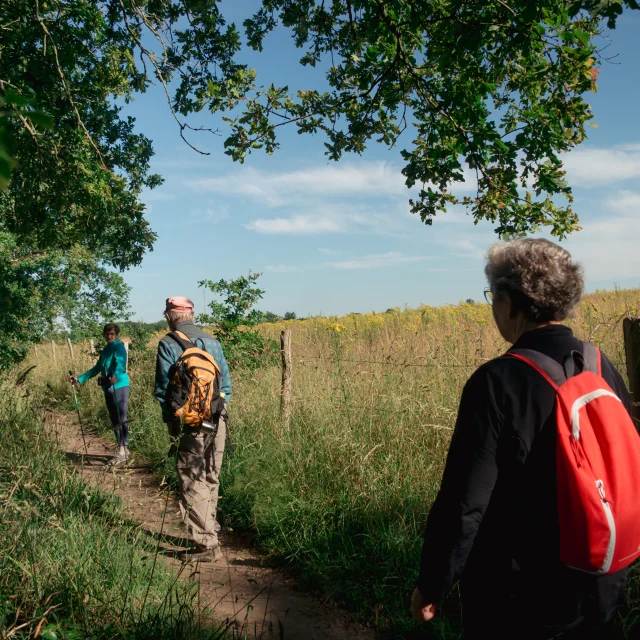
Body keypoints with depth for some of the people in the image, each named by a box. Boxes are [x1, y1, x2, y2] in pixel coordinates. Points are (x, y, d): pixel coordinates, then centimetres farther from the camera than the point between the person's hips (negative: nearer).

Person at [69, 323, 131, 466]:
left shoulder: (119, 348, -8)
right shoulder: (105, 350, 17)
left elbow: (120, 365, -26)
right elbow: (97, 368, 24)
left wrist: (115, 376, -46)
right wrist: (79, 379, 20)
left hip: (120, 386, -9)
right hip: (108, 389, 9)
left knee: (122, 419, -9)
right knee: (114, 421, 11)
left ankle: (122, 451, -9)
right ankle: (123, 450, 19)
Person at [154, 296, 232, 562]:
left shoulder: (168, 344, -5)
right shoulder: (212, 341, 10)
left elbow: (163, 387, -6)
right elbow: (226, 381, 12)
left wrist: (170, 420, 3)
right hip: (218, 420, 6)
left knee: (193, 484, 0)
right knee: (211, 480, 19)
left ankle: (207, 545, 0)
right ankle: (210, 531, 31)